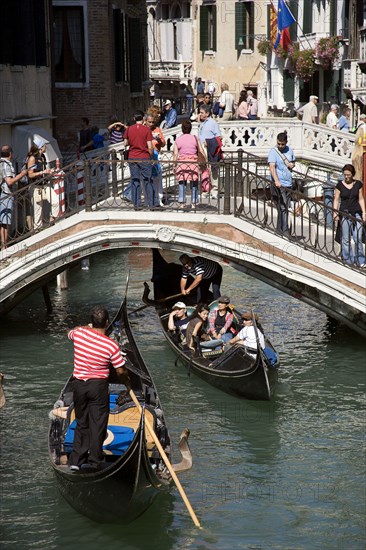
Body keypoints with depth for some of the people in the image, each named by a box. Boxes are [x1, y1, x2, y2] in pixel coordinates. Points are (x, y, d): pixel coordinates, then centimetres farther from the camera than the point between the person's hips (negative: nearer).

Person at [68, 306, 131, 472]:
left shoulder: (79, 333, -7)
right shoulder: (111, 345, -15)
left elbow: (70, 332, 20)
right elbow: (121, 371, -8)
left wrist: (87, 327, 30)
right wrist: (127, 384, 12)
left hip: (78, 385, 4)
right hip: (98, 386, -4)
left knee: (81, 423, 16)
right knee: (97, 424, 5)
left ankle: (76, 460, 14)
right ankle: (93, 461, 7)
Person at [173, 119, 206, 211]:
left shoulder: (177, 140, 2)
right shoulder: (195, 138, 1)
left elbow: (175, 154, -2)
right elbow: (202, 152, 1)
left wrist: (174, 165, 4)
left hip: (181, 162, 0)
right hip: (193, 162, 0)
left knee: (182, 183, 6)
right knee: (194, 183, 7)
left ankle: (181, 204, -1)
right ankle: (193, 204, 6)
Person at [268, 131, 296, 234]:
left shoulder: (289, 150, 10)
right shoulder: (273, 152, -8)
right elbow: (272, 167, -20)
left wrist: (292, 165, 1)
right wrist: (276, 180, -34)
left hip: (288, 183, 6)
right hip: (278, 184, -6)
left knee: (286, 208, 9)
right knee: (282, 208, -9)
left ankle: (279, 229, 17)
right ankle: (285, 231, -9)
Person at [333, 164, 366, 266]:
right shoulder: (340, 185, 0)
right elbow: (336, 200, 2)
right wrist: (335, 213, -7)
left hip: (356, 213, 1)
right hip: (344, 213, -1)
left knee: (358, 238, -4)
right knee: (346, 238, 2)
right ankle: (348, 260, 11)